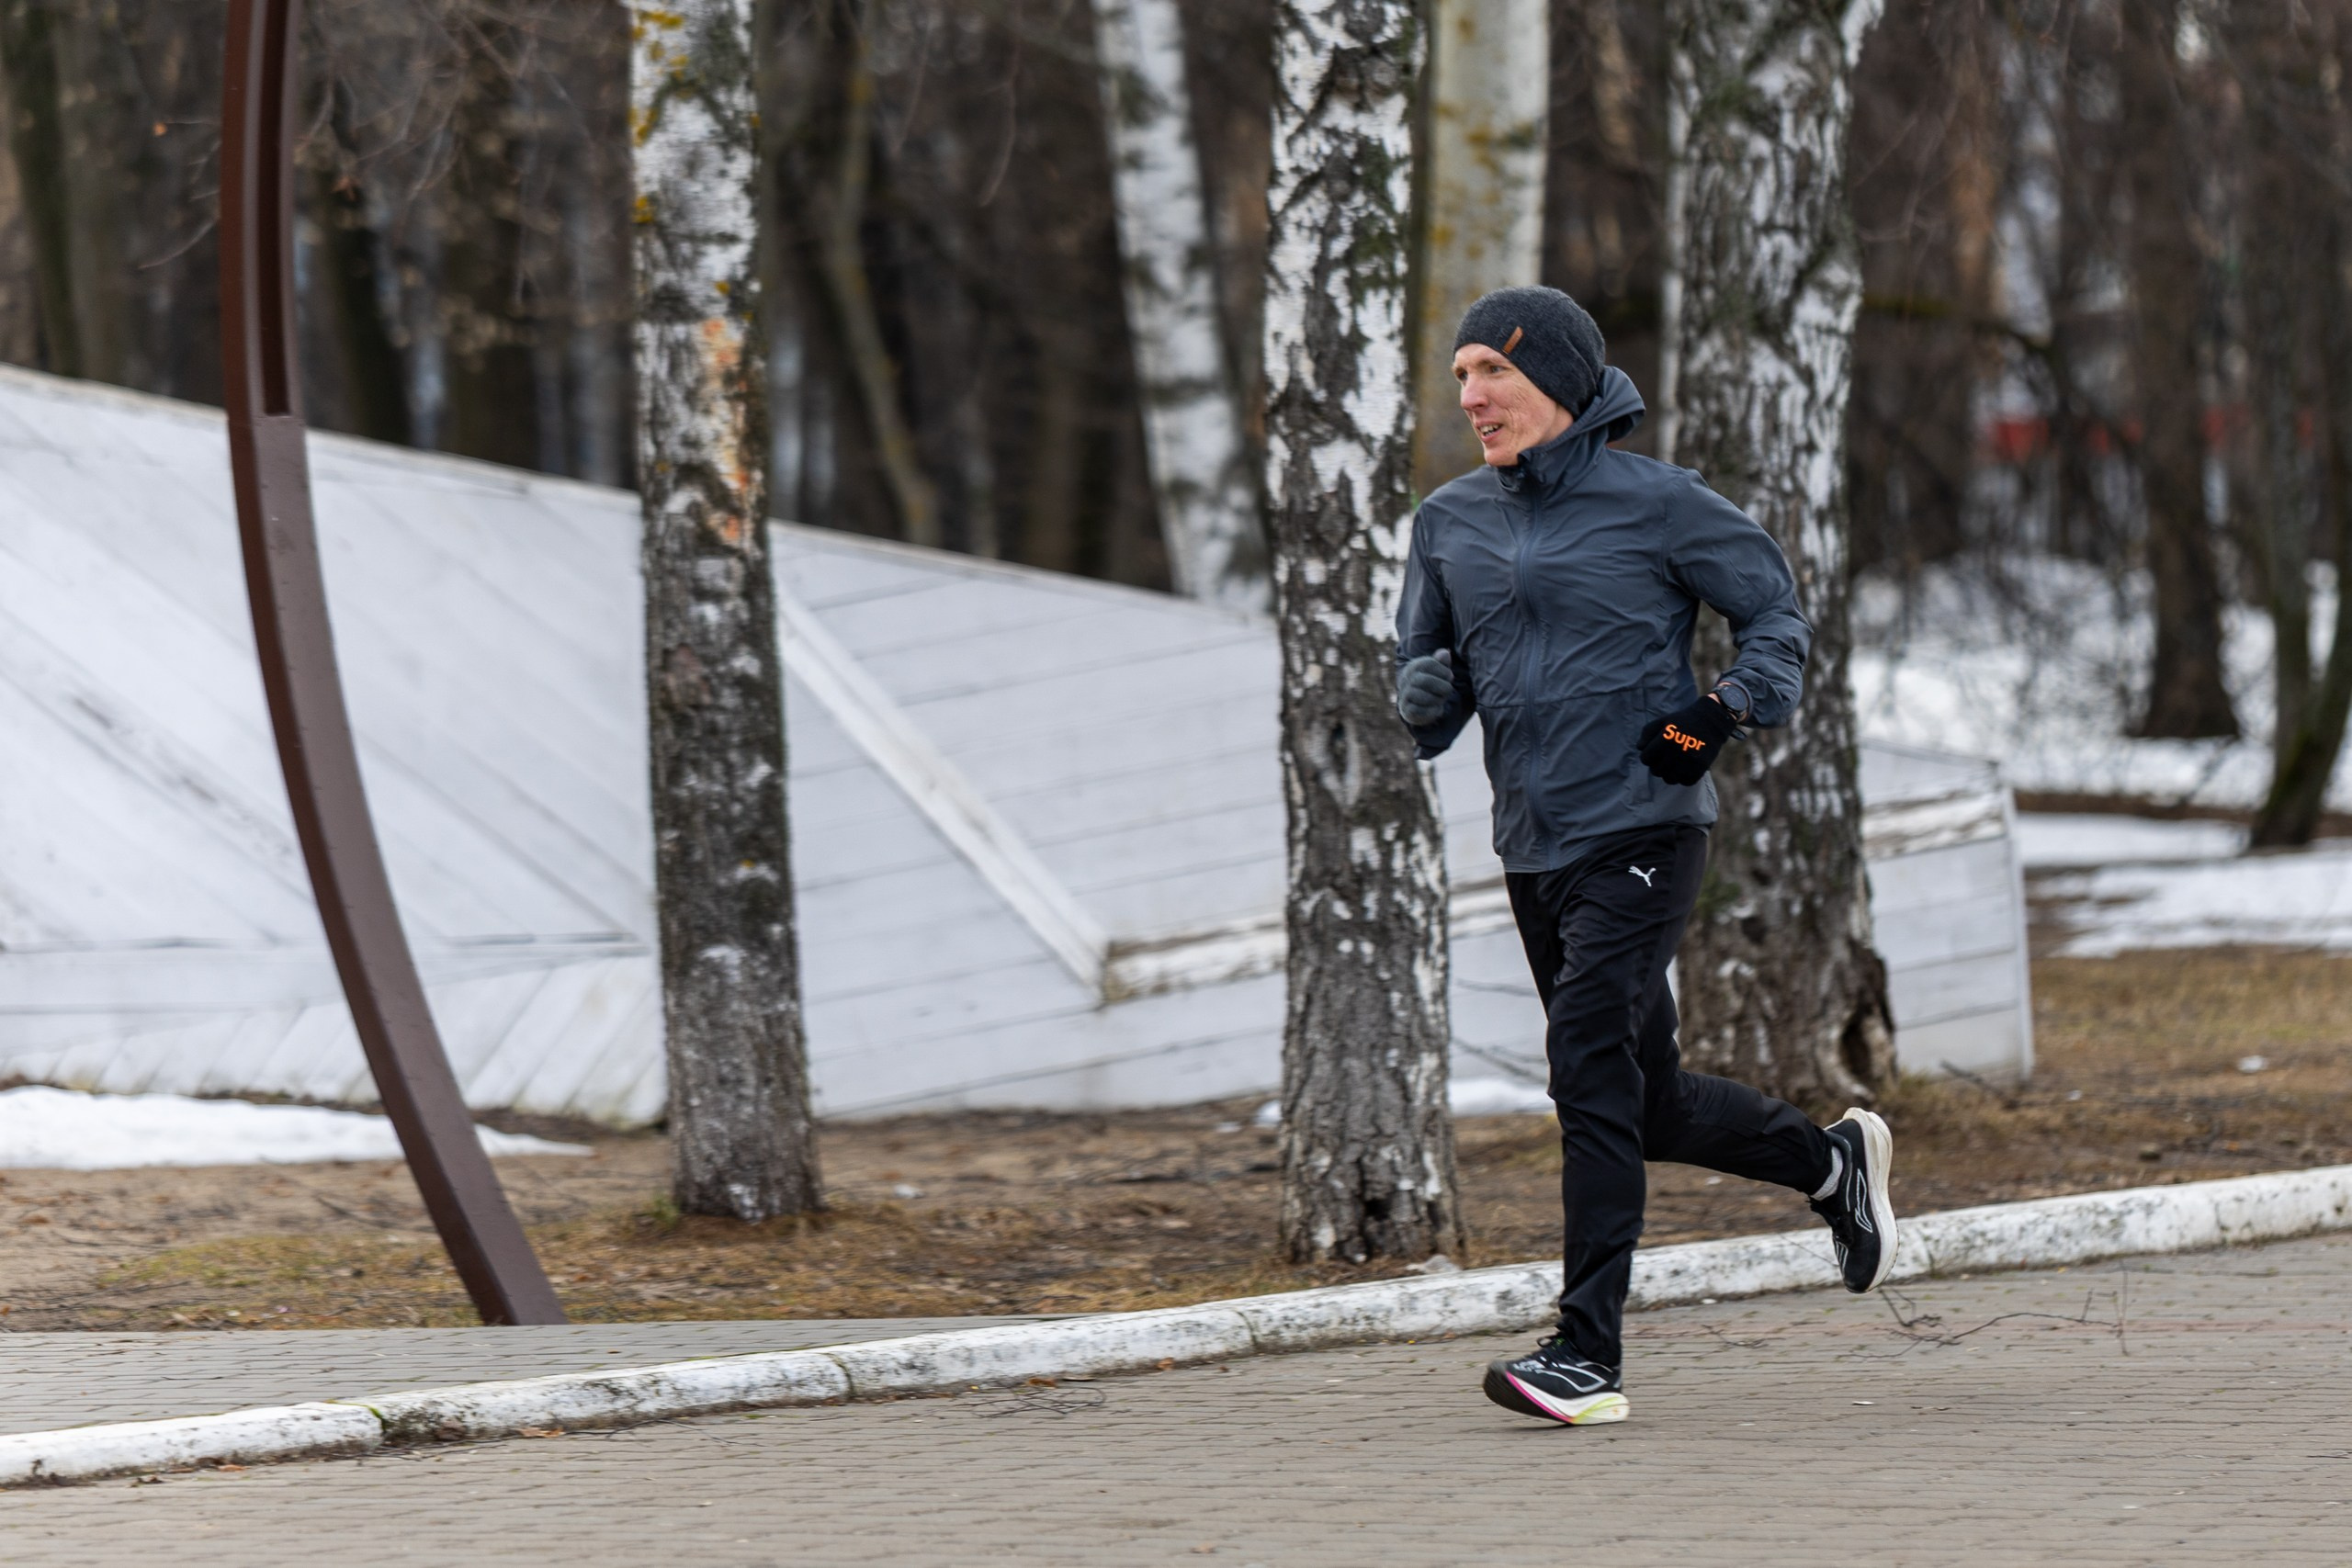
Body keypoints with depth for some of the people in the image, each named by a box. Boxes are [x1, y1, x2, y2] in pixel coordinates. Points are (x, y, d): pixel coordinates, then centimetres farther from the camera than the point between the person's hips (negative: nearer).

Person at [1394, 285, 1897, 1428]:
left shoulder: (1656, 504, -4)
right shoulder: (1450, 522, 10)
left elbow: (1777, 614, 4)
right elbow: (1425, 670, 16)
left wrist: (1727, 709, -14)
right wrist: (1427, 691, -8)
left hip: (1642, 831, -6)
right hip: (1533, 849, 6)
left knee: (1590, 1068, -19)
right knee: (1648, 1109, 13)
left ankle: (1588, 1353, -20)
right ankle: (1829, 1161, 39)